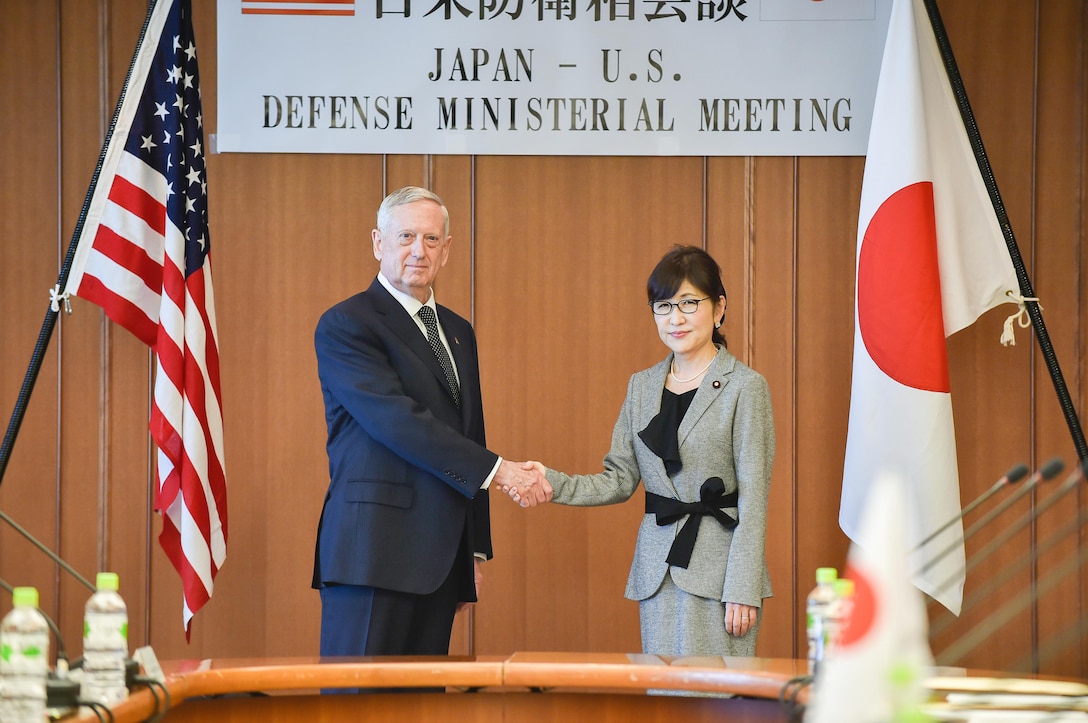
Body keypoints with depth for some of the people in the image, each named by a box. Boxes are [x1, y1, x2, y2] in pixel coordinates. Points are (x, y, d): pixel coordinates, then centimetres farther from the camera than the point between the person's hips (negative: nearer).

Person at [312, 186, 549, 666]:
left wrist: (476, 551, 19)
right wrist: (498, 470, -20)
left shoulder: (458, 333, 20)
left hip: (441, 555, 7)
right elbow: (396, 420, -17)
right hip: (375, 552, -7)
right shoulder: (345, 325, -5)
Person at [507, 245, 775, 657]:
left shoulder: (744, 387, -4)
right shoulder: (642, 386, 13)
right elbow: (620, 480, 10)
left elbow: (753, 500, -7)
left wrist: (743, 590, -12)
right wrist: (553, 483, -7)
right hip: (657, 570, 5)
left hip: (717, 568, -5)